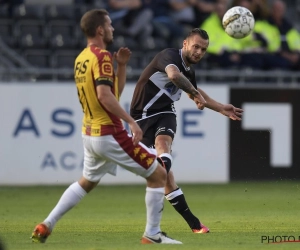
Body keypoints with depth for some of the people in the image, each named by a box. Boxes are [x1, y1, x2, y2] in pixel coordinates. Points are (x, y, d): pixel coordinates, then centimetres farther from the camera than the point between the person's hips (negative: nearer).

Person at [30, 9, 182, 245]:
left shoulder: (81, 58, 13)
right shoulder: (102, 56, -15)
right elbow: (104, 94, -26)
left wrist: (121, 65, 12)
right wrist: (131, 121, -27)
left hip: (90, 134, 9)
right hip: (109, 134, -9)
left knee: (86, 182, 28)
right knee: (158, 174, -1)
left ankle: (46, 226, 20)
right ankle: (152, 234, 0)